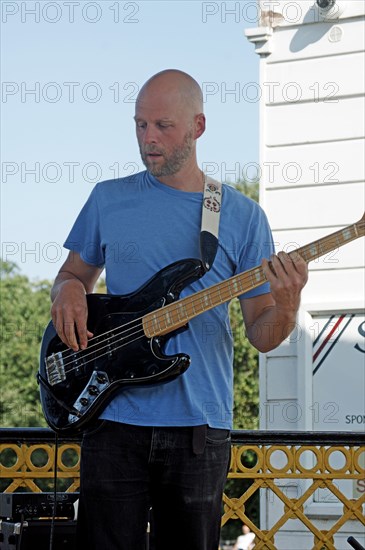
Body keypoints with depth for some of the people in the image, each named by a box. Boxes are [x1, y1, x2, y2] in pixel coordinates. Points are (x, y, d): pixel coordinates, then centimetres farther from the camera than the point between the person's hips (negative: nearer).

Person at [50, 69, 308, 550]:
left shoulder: (242, 216, 5)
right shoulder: (108, 199, 8)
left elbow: (261, 335, 5)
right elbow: (74, 272, 20)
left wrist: (286, 308, -18)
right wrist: (68, 291, -4)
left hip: (199, 429, 0)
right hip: (114, 419, 0)